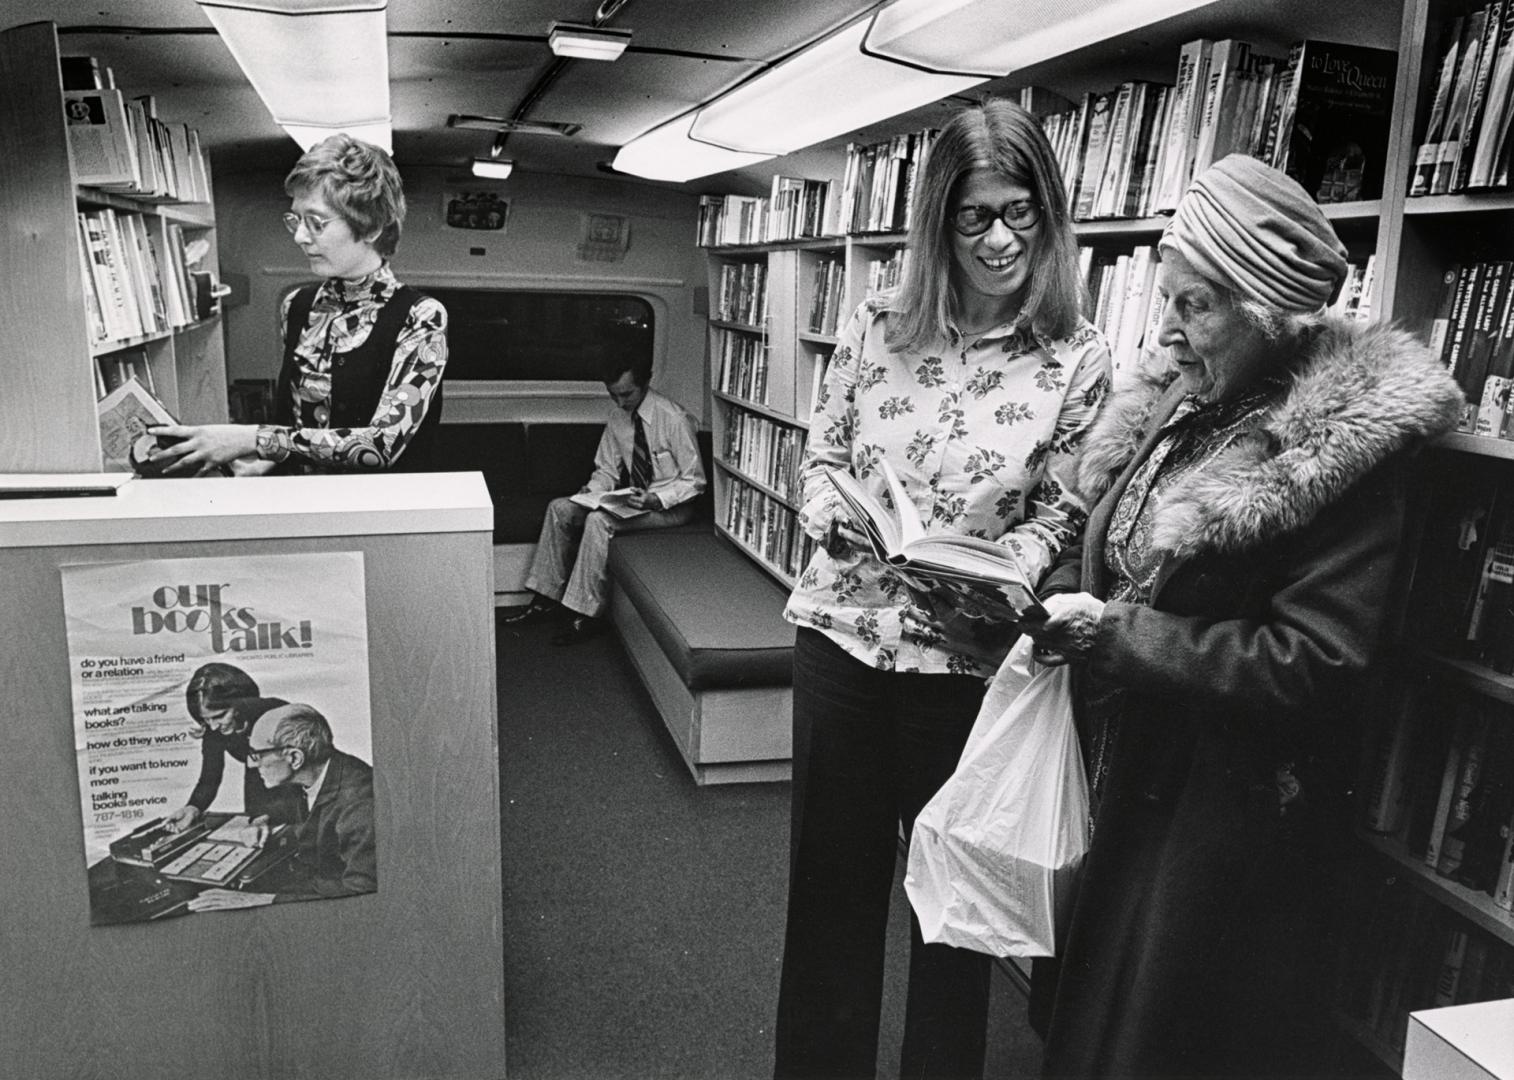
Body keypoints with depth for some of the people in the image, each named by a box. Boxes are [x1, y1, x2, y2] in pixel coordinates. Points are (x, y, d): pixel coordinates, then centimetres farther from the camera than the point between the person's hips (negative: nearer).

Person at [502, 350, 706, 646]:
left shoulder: (674, 419, -18)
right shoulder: (618, 416, 3)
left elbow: (694, 480, -15)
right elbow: (608, 470, 12)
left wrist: (655, 499, -29)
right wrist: (593, 489, -10)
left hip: (671, 506, -8)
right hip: (634, 498, 8)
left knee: (599, 520, -30)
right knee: (560, 509, -7)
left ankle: (587, 616, -22)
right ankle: (545, 601, -2)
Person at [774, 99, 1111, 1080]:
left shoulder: (1077, 358, -6)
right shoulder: (879, 324, 0)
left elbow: (1061, 513, -2)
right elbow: (821, 455, 8)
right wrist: (836, 514, -13)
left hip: (966, 657, -2)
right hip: (840, 630, 3)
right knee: (828, 878, 16)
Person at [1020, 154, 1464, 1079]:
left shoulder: (1341, 447, -17)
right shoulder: (1179, 413, 4)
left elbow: (1315, 666, -22)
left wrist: (1113, 634, -22)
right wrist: (1065, 594, -7)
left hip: (1229, 812, -7)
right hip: (1124, 778, 7)